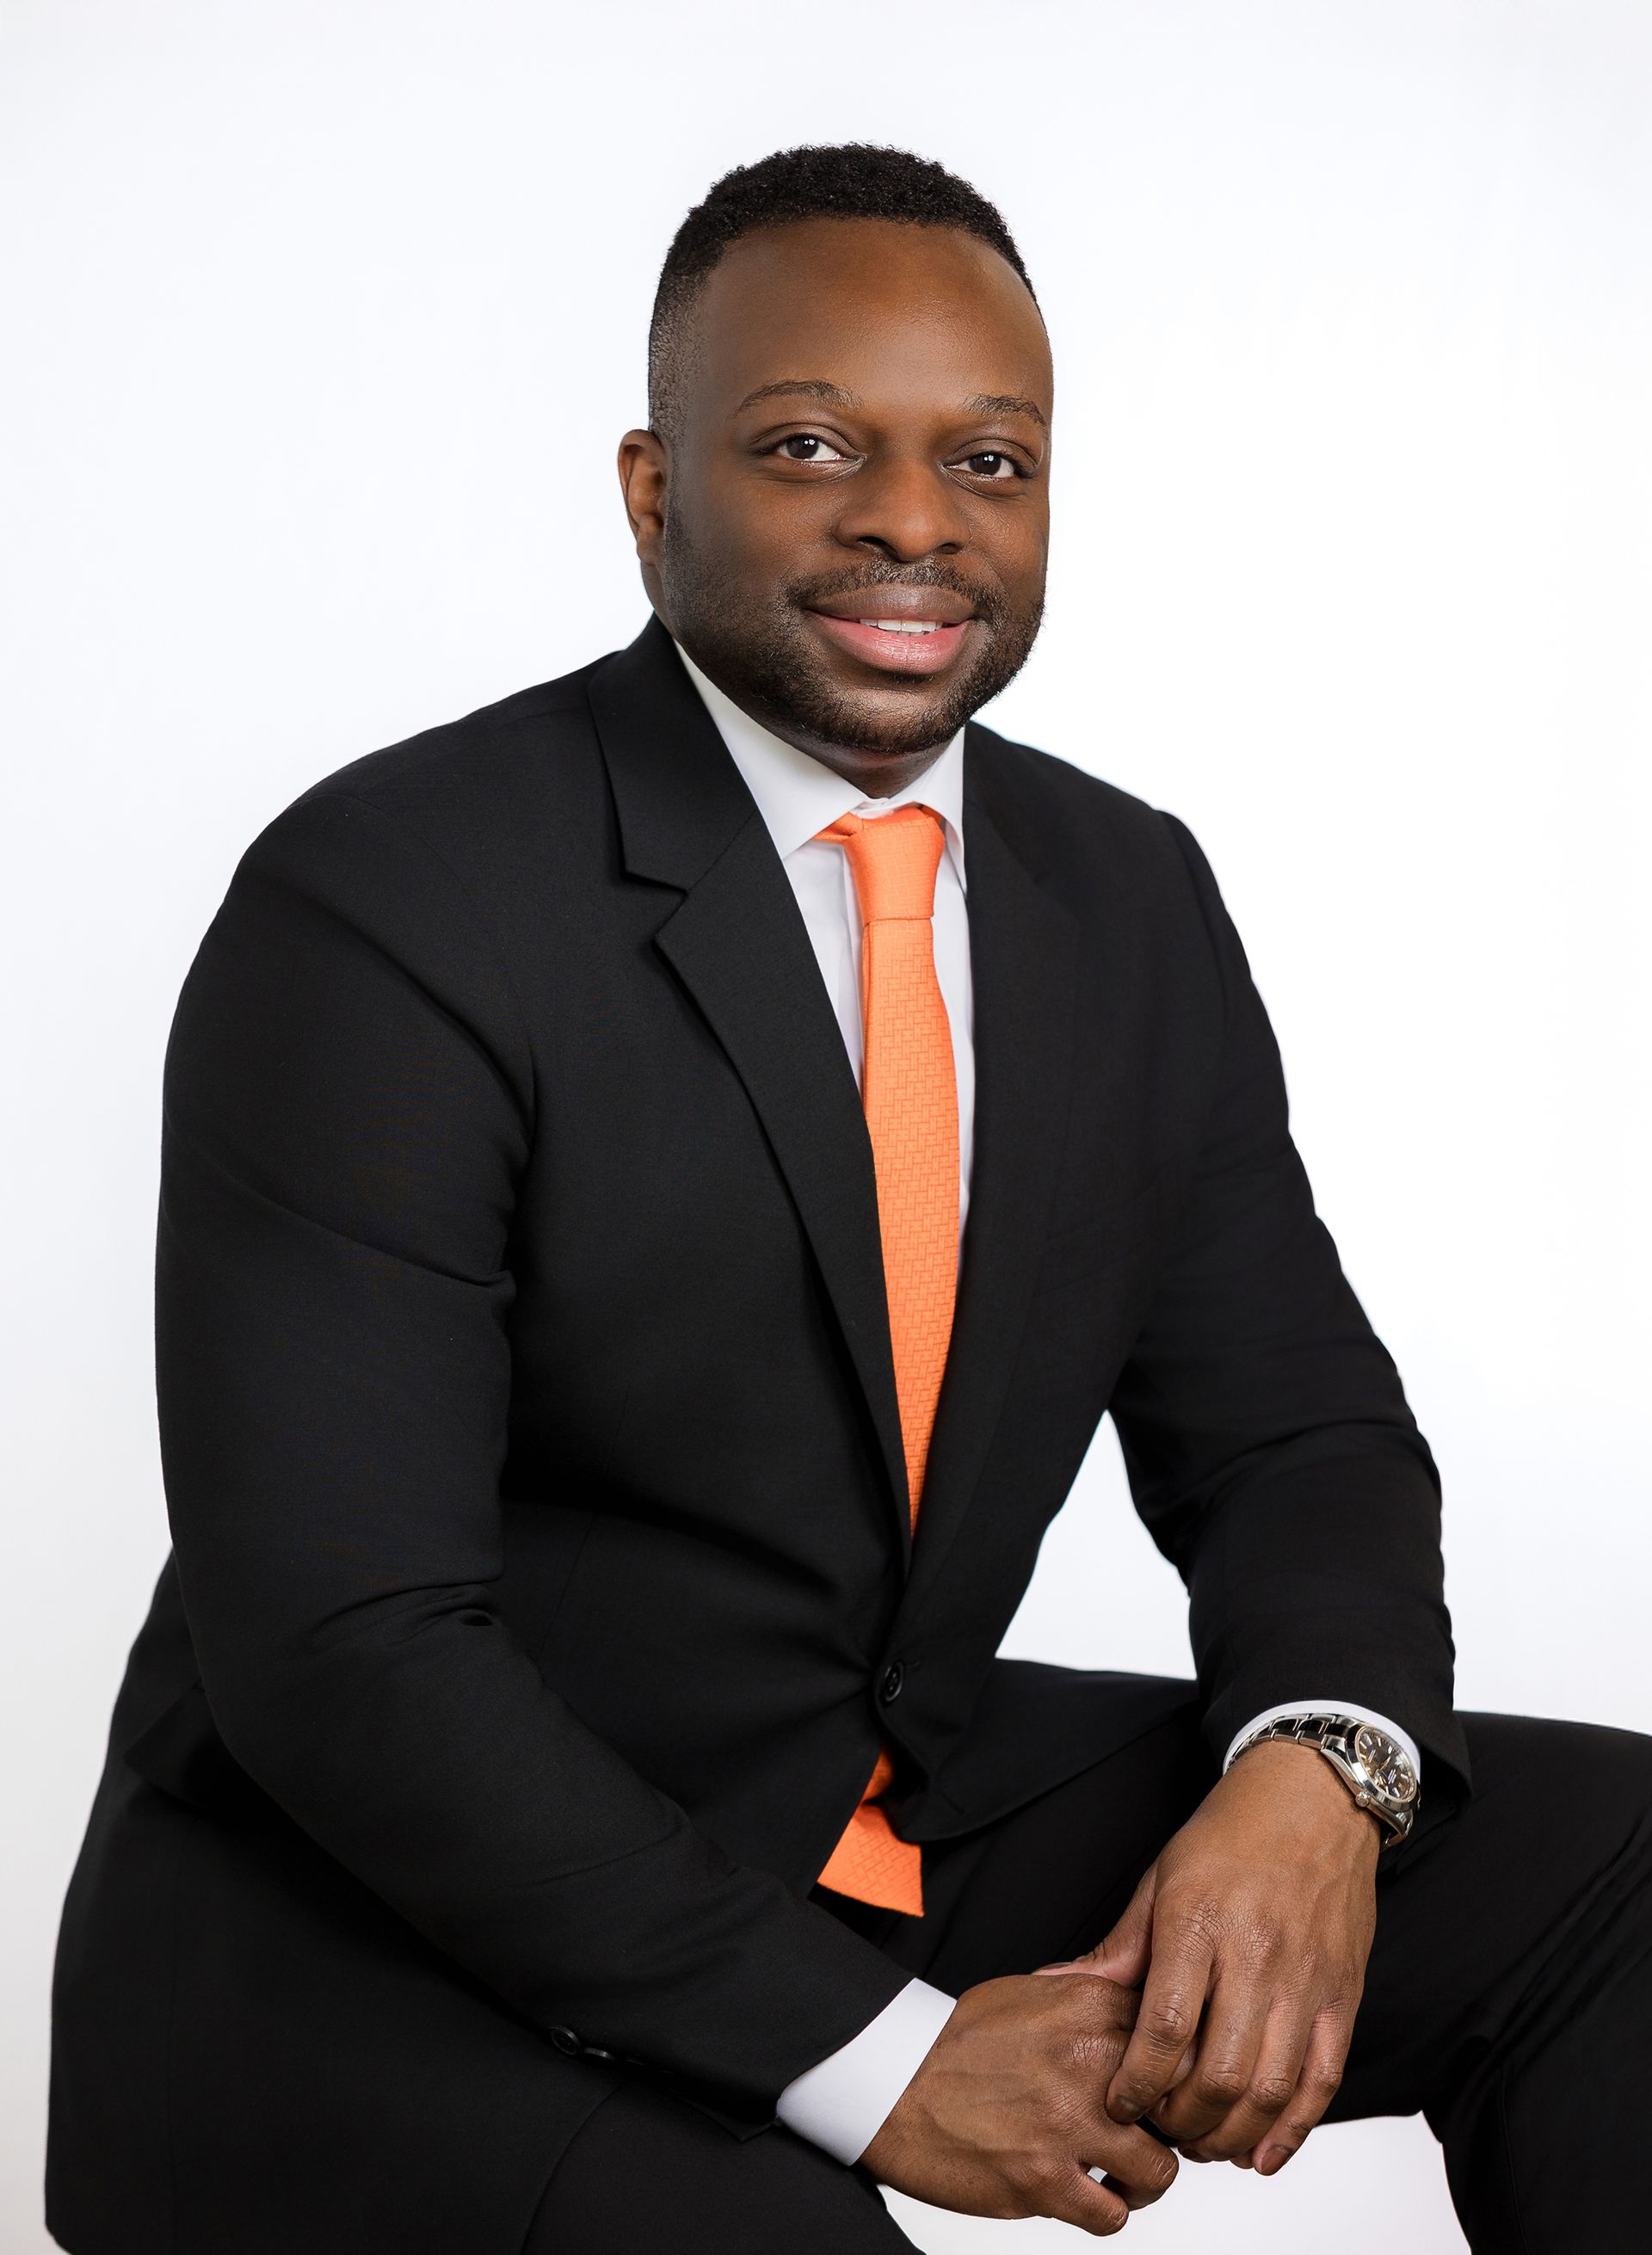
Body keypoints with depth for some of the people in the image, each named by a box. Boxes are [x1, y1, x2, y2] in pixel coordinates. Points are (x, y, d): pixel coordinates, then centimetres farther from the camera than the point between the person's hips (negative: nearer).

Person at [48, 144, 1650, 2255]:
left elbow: (1291, 1428, 7)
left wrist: (1313, 1764, -17)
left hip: (923, 1822, 6)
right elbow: (339, 1645, -22)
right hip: (389, 1935, -6)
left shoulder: (1132, 899, 4)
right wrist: (876, 2055, -23)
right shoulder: (384, 909, -18)